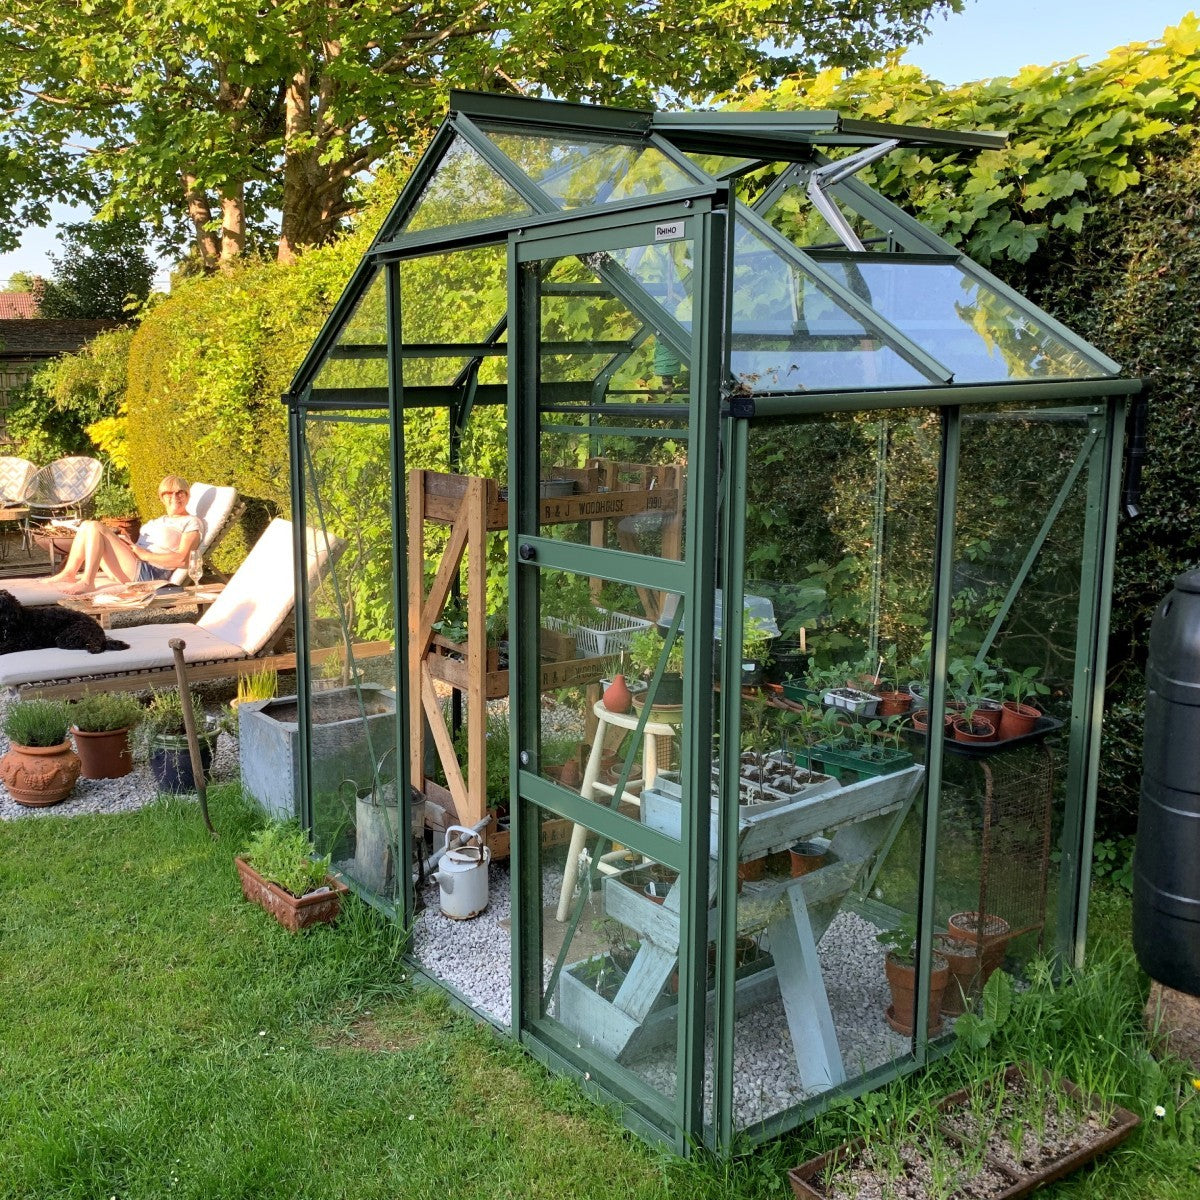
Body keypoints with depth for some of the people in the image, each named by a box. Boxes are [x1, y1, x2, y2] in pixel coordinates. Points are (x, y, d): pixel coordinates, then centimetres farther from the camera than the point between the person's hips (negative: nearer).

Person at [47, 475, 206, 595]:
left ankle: (86, 582, -22)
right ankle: (69, 573, -2)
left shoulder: (192, 523, 1)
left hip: (148, 574, -9)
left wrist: (145, 554, -13)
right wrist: (129, 544, 2)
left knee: (95, 528, -17)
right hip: (136, 568, 9)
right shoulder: (159, 521, 30)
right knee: (87, 525, 2)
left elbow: (182, 559, -13)